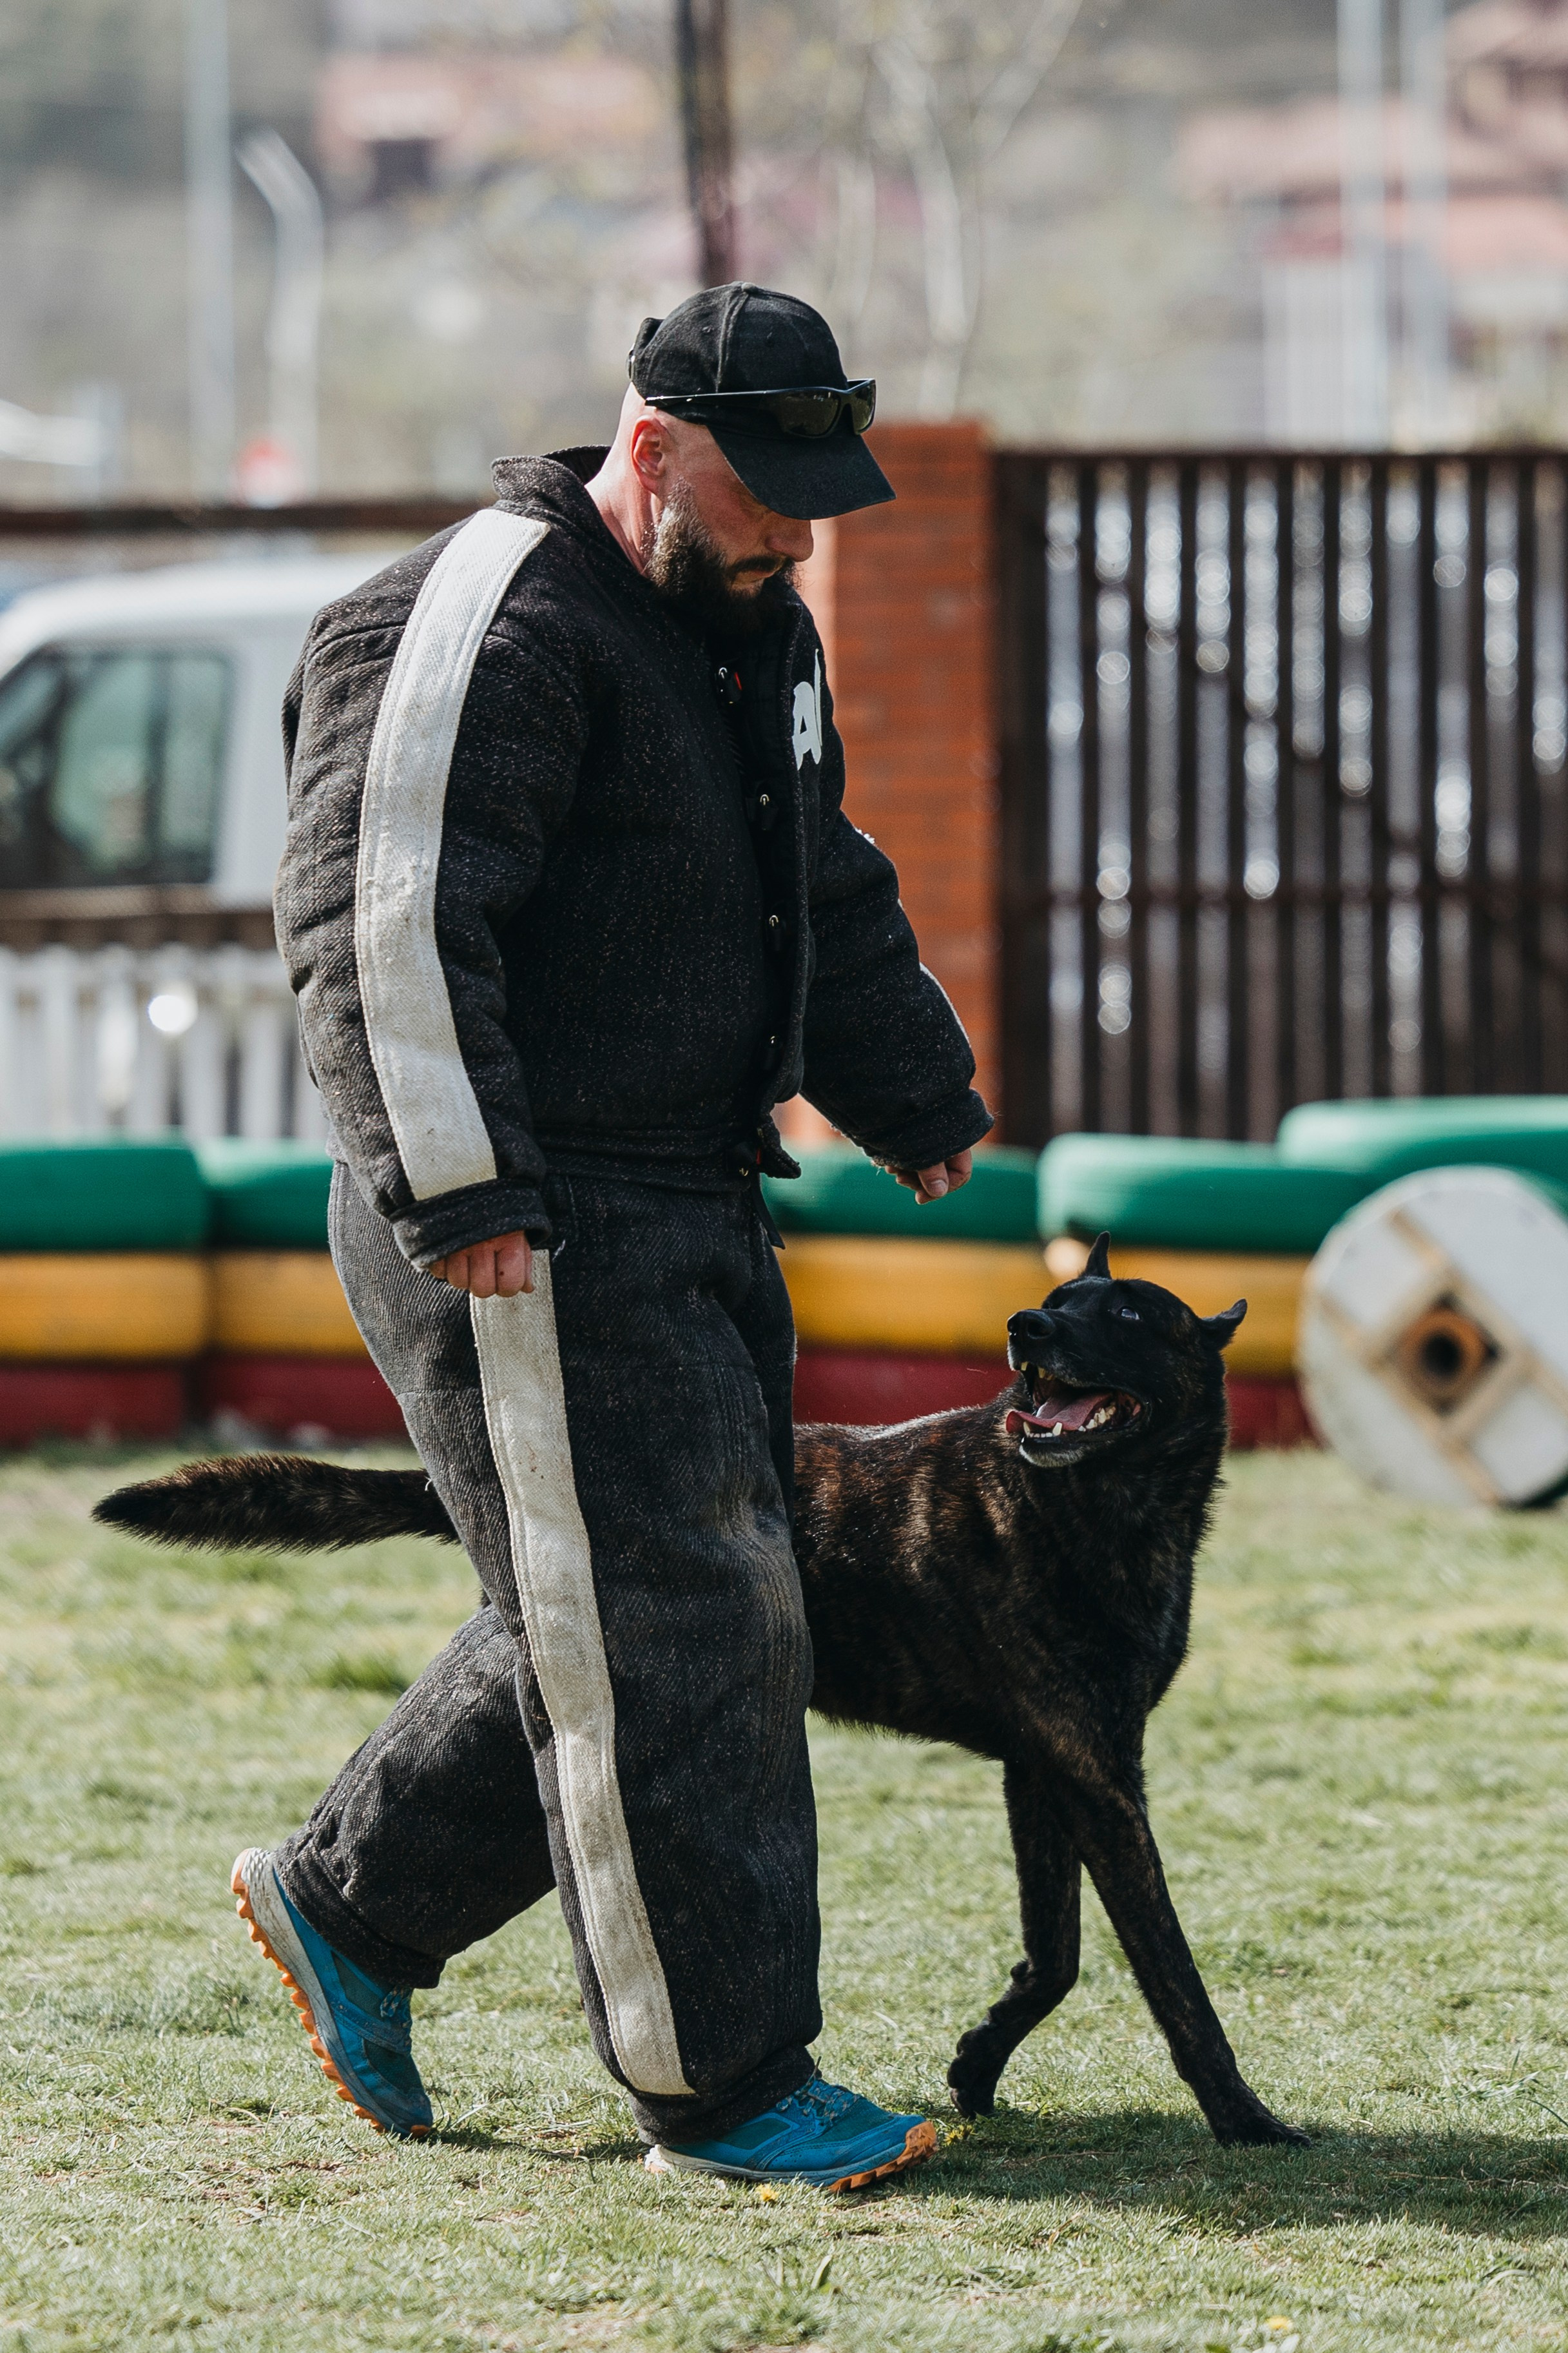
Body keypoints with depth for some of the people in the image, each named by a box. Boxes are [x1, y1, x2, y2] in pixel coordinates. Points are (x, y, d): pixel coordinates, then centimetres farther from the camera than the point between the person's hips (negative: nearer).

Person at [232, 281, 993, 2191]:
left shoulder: (753, 636, 17)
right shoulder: (491, 633, -15)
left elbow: (833, 904, 32)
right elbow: (381, 917, -22)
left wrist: (923, 1104, 39)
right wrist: (459, 1190, -27)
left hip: (693, 1213, 10)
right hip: (527, 1239, -10)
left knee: (624, 1619, 13)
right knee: (669, 1627, -9)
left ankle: (347, 1902, 28)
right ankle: (722, 2087, -4)